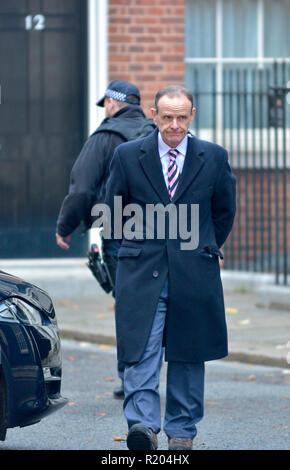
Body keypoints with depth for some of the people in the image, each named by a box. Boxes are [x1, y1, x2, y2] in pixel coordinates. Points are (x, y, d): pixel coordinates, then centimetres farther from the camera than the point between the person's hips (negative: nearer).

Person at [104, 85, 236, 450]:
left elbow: (224, 210, 17)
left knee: (188, 355, 8)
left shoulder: (214, 157, 3)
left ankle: (182, 431, 18)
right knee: (141, 353, -14)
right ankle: (143, 425, -21)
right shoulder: (127, 156, 1)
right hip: (142, 272, -1)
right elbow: (113, 210, 13)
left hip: (194, 272, 1)